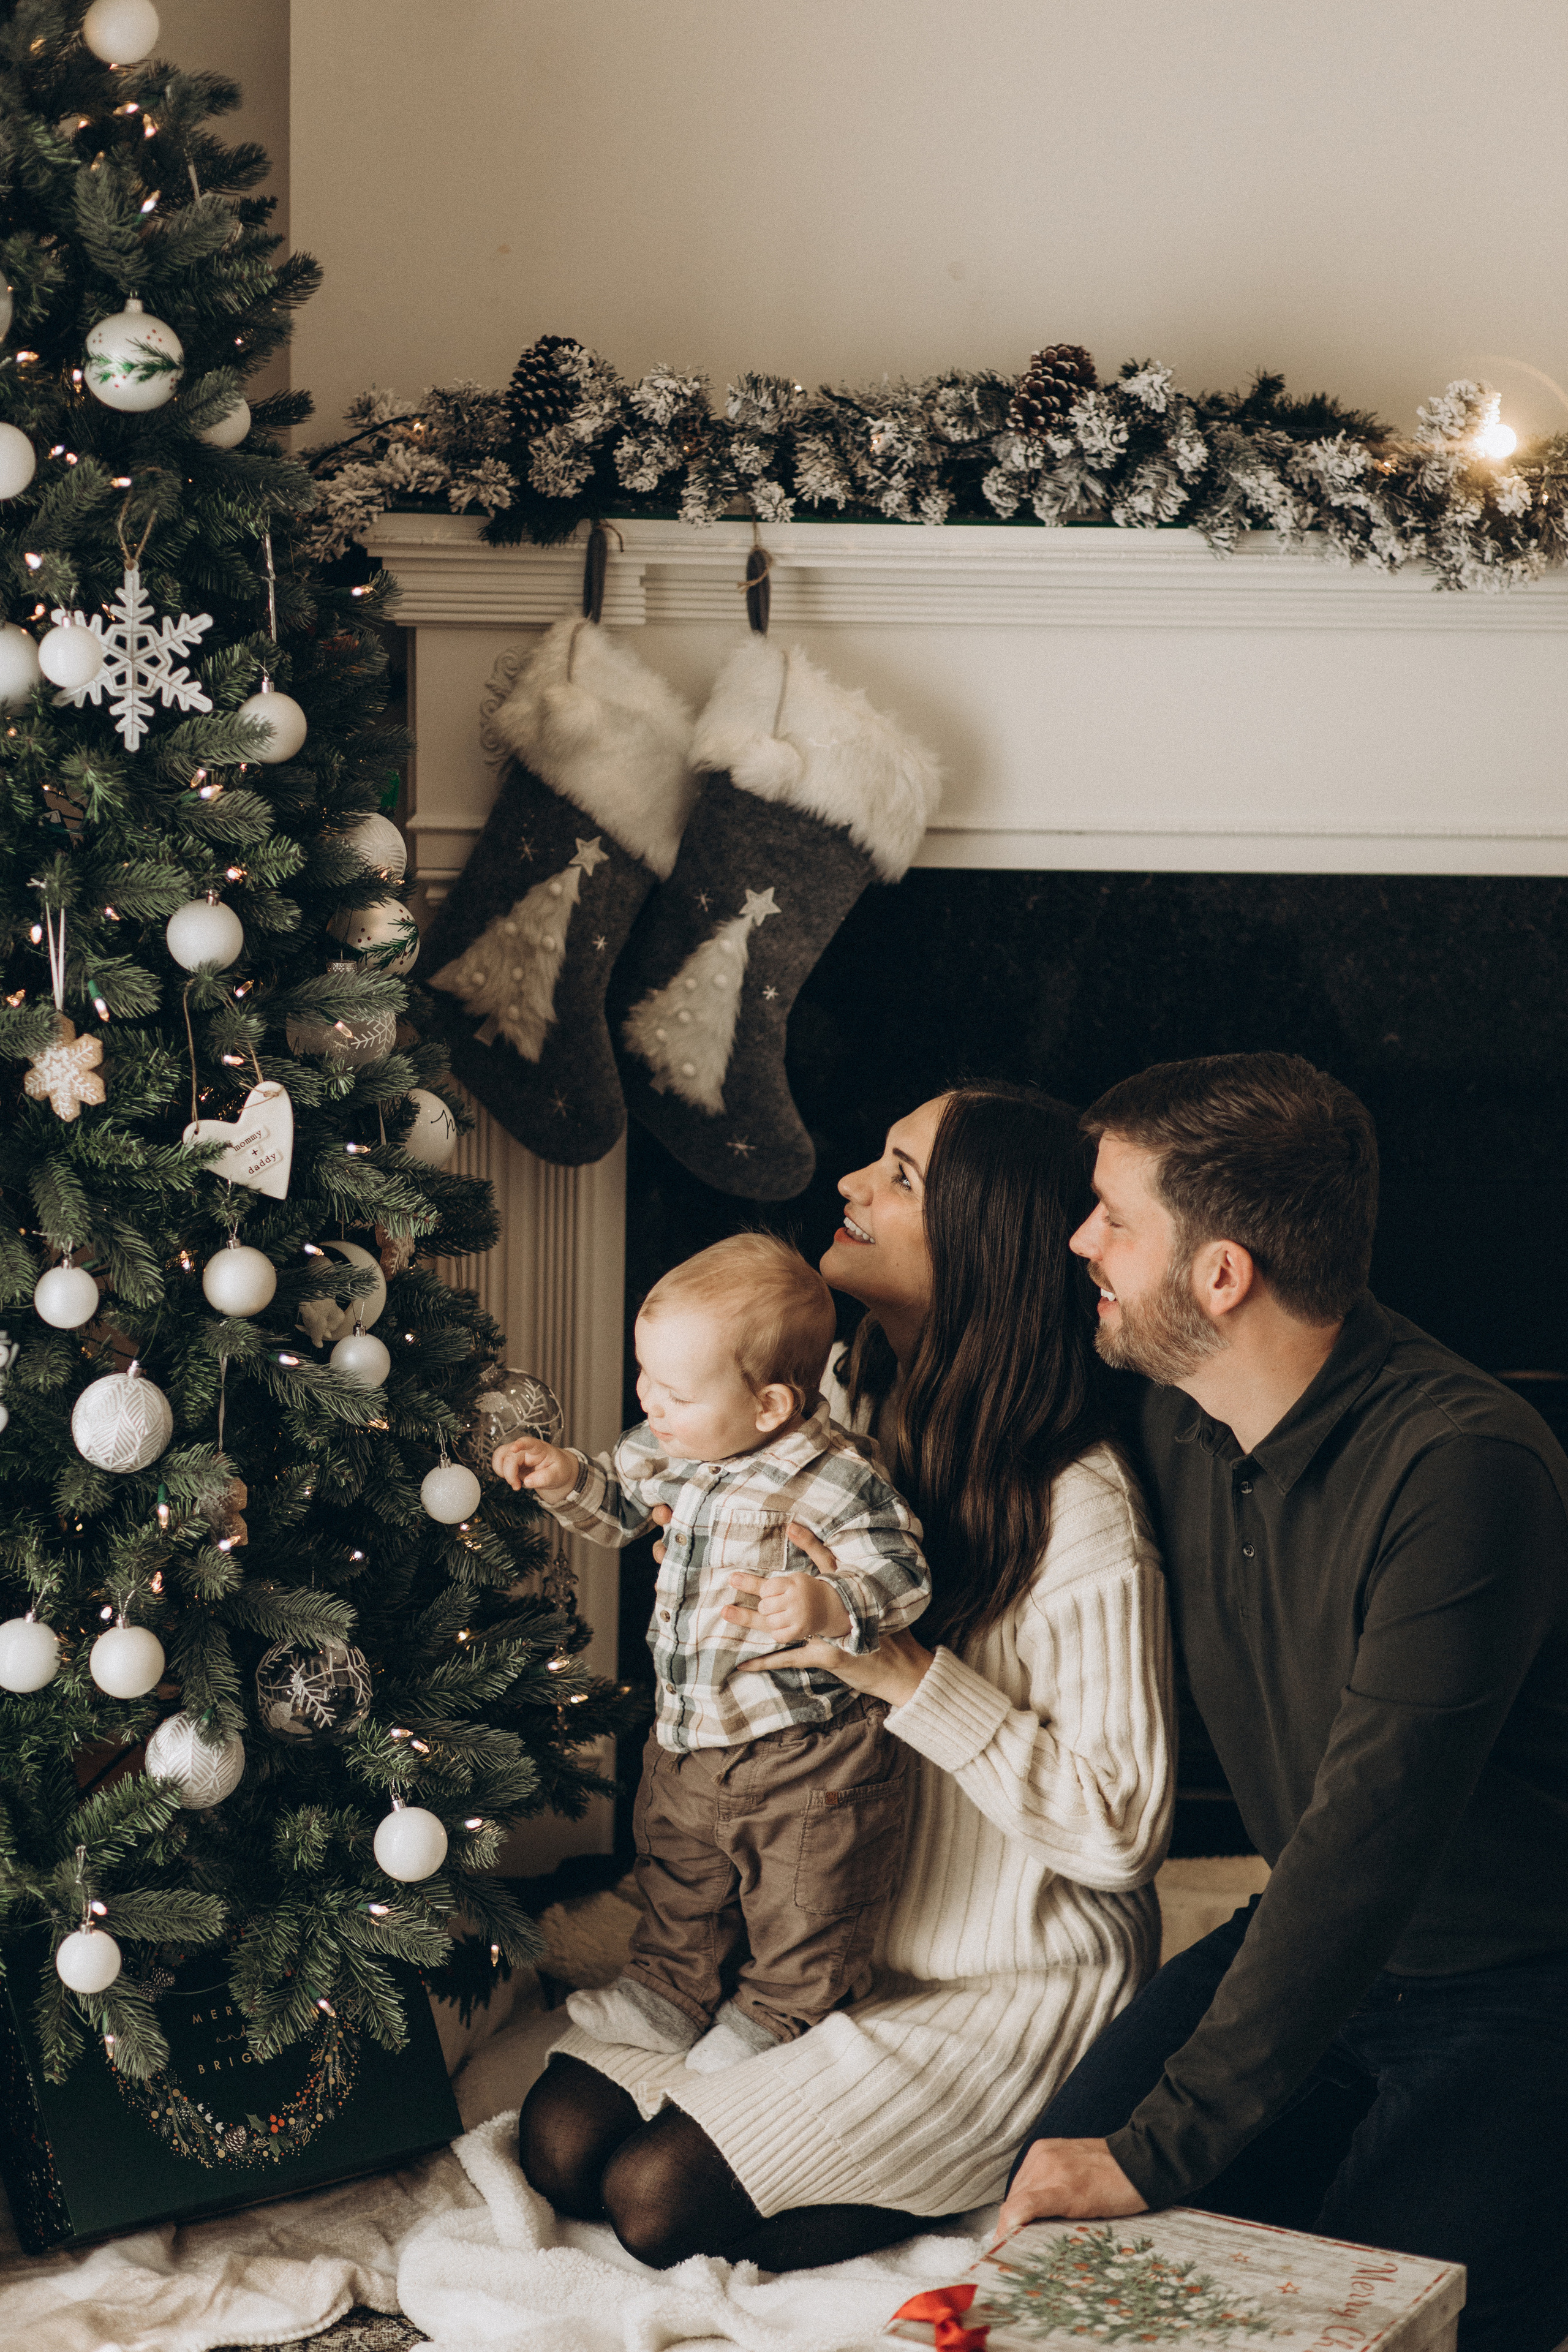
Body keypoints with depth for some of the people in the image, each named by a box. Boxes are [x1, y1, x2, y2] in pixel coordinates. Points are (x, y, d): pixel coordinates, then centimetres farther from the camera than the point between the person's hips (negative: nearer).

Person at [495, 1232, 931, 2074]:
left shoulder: (834, 1484, -25)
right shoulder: (668, 1447, -4)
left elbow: (902, 1580, -23)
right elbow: (621, 1506, 14)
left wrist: (829, 1608, -41)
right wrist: (566, 1477, -4)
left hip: (807, 1758, -7)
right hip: (688, 1736, 7)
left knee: (802, 1904, 13)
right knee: (677, 1876, 24)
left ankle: (777, 2011, 36)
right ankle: (671, 1990, 44)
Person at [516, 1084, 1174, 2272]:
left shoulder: (1081, 1516, -22)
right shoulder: (847, 1403, 2)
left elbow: (1122, 1830, -21)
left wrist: (904, 1673, -29)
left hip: (1009, 1984, -7)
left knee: (660, 2200, -16)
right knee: (561, 2138, -8)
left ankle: (1003, 2176, 4)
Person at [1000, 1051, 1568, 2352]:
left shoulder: (1463, 1470, -27)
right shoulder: (1173, 1417, -1)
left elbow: (1369, 1838, -31)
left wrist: (1163, 2146, -32)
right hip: (1318, 1946, 7)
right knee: (1044, 2231, -13)